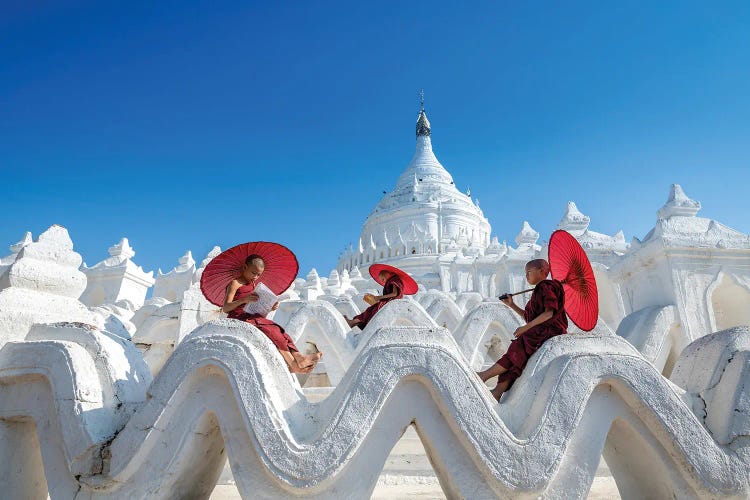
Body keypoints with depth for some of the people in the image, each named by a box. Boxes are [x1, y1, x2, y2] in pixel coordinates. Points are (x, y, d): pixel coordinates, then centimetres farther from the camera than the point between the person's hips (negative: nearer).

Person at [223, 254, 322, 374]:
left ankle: (298, 357, -34)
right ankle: (293, 365, -34)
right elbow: (225, 308, -14)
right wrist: (244, 300, -29)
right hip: (238, 319, -7)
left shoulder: (254, 286, 20)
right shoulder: (235, 283, -2)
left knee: (278, 330, -18)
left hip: (253, 318, 7)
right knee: (271, 332, -27)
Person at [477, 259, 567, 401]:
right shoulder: (538, 290, 24)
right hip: (539, 333, 9)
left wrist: (526, 328, -17)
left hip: (550, 330, -9)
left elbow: (549, 313, -18)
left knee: (518, 348, -22)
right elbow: (530, 317, 25)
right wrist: (511, 305, 18)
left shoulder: (547, 286, -5)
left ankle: (484, 375, -20)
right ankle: (497, 393, -23)